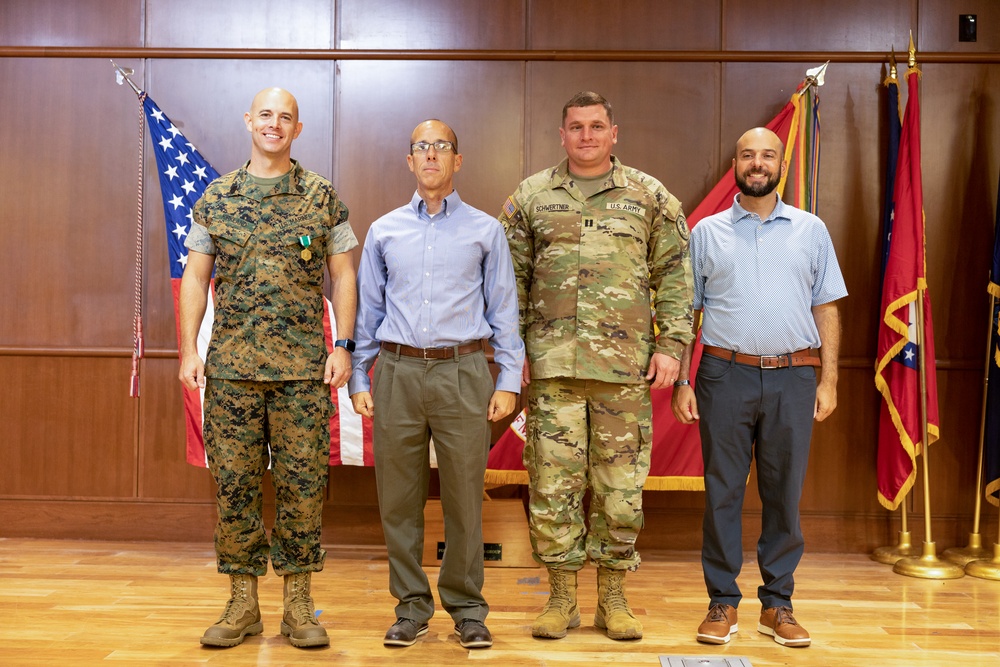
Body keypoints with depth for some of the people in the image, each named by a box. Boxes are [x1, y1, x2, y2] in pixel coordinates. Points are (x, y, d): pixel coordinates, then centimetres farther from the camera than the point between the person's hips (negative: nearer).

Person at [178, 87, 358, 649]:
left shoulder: (322, 196, 5)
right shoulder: (217, 197, 9)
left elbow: (342, 274, 5)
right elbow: (196, 276, 10)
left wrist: (343, 345, -4)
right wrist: (189, 349, 1)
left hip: (303, 367, -1)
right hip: (231, 364, 2)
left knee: (302, 482, 2)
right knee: (235, 482, 4)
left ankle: (299, 605, 14)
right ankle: (243, 603, 17)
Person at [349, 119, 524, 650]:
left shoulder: (485, 230, 9)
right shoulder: (384, 231, 13)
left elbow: (504, 312, 7)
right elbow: (368, 310, 14)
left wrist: (509, 381, -1)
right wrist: (359, 379, 7)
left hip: (462, 372, -1)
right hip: (397, 372, 2)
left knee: (464, 497, 1)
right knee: (398, 498, 5)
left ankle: (466, 607, 16)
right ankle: (411, 605, 19)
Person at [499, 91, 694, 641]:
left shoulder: (650, 197, 9)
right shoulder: (531, 197, 10)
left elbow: (674, 275, 8)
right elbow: (511, 279, 10)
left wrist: (671, 344, -1)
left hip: (626, 367, 0)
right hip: (551, 365, 0)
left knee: (621, 487, 5)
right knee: (552, 483, 2)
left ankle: (613, 598, 20)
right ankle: (562, 596, 17)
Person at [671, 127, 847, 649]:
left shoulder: (811, 230, 10)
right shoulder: (707, 233, 8)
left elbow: (826, 309, 9)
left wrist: (828, 380, 1)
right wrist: (682, 381, 0)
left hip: (793, 376, 1)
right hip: (726, 375, 0)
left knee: (784, 493, 6)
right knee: (722, 492, 3)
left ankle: (777, 605, 18)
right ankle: (722, 602, 15)